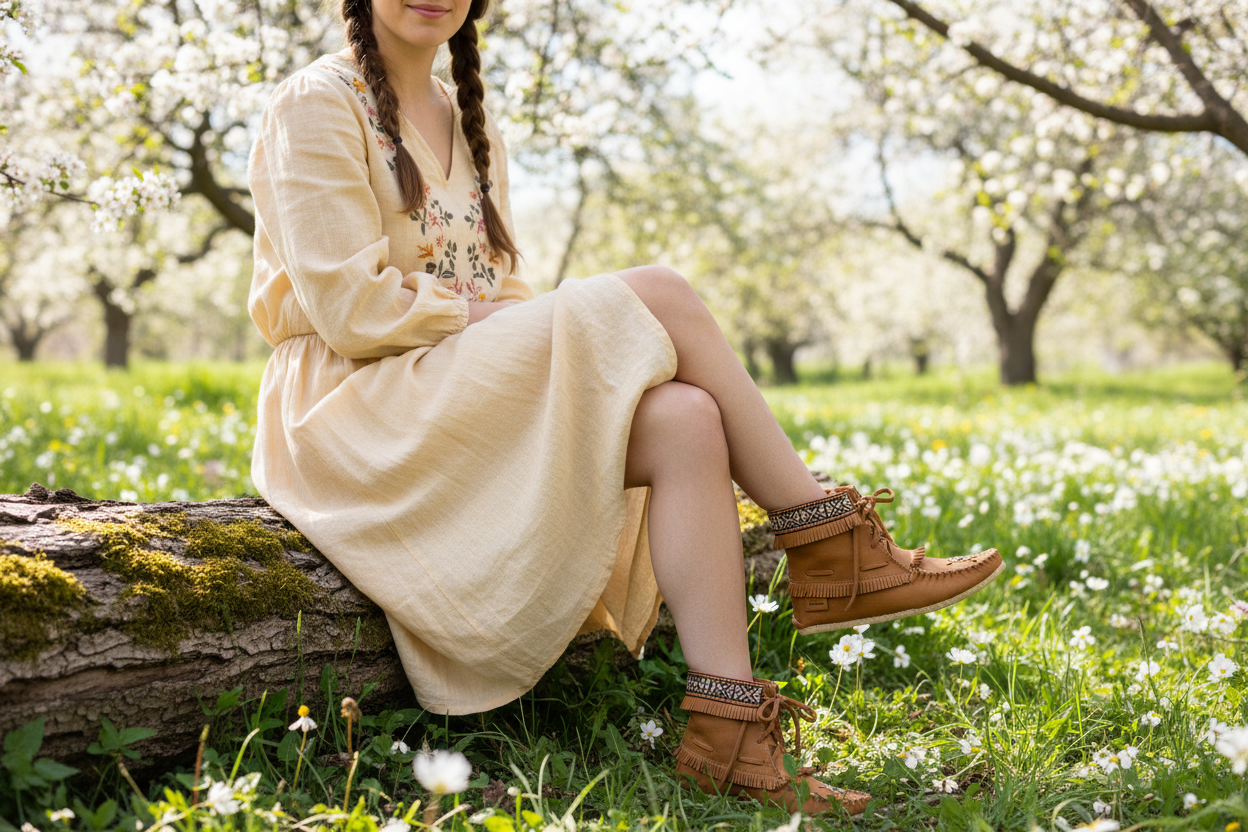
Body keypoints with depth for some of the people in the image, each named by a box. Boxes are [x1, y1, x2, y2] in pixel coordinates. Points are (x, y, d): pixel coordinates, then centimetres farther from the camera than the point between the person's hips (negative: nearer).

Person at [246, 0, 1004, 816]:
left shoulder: (470, 123, 20)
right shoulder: (318, 104, -4)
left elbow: (500, 291, 16)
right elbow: (348, 309, -13)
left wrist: (517, 321, -6)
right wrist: (482, 316, -11)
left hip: (481, 396, 7)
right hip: (359, 414, -7)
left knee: (685, 422, -23)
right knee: (657, 294, -24)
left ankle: (729, 729, -27)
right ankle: (831, 545, -15)